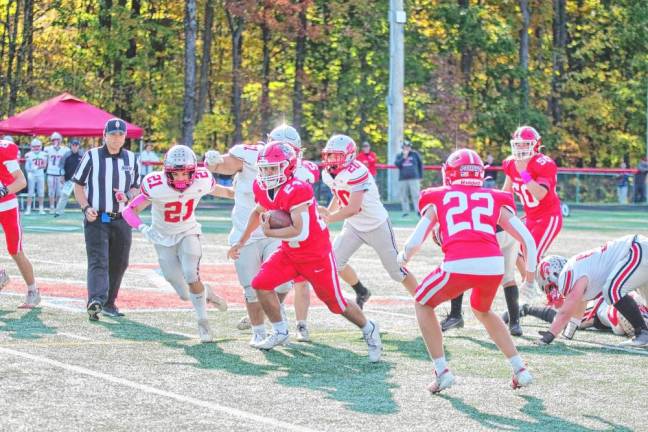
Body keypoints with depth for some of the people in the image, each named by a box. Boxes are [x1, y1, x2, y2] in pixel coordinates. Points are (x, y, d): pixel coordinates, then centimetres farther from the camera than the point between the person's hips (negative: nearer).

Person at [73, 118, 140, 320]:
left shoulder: (131, 159, 9)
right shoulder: (92, 156, -1)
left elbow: (136, 188, 16)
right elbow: (78, 185, 3)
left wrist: (127, 196, -7)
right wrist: (86, 207, -12)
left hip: (121, 220, 4)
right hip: (96, 219, -4)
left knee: (118, 264, 10)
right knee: (98, 261, -16)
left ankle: (108, 303, 25)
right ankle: (95, 301, -30)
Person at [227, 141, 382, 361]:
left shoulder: (297, 190, -30)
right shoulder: (263, 188, -5)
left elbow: (299, 232, -34)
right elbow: (258, 212, 18)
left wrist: (270, 233, -20)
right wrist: (241, 242, 18)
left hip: (316, 254, -7)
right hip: (289, 252, 7)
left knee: (336, 303, 3)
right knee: (261, 284, -7)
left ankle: (369, 331, 28)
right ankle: (280, 332, 11)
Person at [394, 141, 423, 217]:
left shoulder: (415, 154, 8)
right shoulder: (399, 156, 13)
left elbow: (420, 164, 12)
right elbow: (397, 164, -4)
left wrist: (420, 176, 7)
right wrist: (404, 157, -9)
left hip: (414, 178, -3)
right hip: (402, 179, 3)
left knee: (416, 195, -11)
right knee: (404, 196, 3)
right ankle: (405, 211, 9)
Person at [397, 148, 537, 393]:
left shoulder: (438, 199, 20)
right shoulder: (494, 199, 24)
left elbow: (415, 242, 14)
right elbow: (527, 239, 19)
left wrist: (403, 258, 35)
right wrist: (530, 270, 34)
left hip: (458, 265, -3)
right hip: (494, 264, 3)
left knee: (423, 304, 25)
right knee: (482, 311, 34)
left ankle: (442, 371, 16)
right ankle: (520, 370, 28)